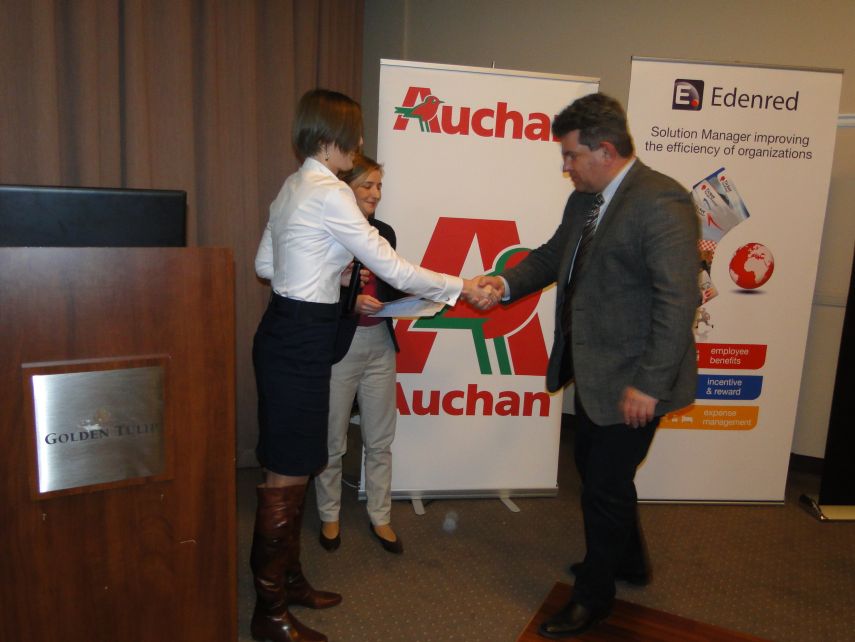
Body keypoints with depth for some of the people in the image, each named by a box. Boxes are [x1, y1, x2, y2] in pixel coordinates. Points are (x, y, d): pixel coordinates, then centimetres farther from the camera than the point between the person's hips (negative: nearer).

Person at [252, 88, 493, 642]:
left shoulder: (295, 186, 13)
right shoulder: (330, 192, -16)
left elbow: (265, 265, 18)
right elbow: (392, 268, -17)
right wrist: (461, 288, -7)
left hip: (286, 333, 10)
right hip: (301, 342, -10)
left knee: (296, 467, 18)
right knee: (288, 473, 1)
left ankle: (288, 580, 34)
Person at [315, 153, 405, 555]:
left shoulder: (384, 232, 9)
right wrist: (352, 300, -25)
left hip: (380, 344, 5)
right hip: (339, 345, -5)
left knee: (380, 440, 12)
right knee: (332, 441, 10)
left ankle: (380, 517, 28)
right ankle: (329, 517, 30)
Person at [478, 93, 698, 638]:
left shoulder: (662, 203, -20)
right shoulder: (584, 200, 8)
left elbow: (678, 301, -24)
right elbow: (553, 255, 18)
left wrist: (649, 385, -24)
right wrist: (505, 284, 1)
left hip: (632, 380, -9)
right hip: (594, 369, 9)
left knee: (605, 485, 6)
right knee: (593, 467, 23)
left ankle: (594, 597, 30)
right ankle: (629, 561, 48)